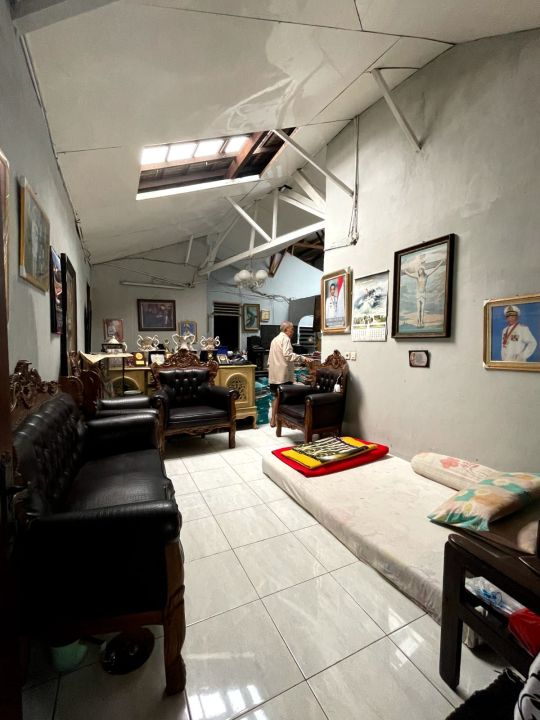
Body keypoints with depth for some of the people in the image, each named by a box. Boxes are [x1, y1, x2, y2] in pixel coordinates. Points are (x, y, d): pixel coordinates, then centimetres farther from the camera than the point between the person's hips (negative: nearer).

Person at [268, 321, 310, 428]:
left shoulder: (275, 339, 20)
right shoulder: (285, 338, -9)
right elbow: (288, 355, -24)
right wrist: (302, 358, -24)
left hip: (274, 373, 9)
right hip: (283, 373, -9)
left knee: (276, 396, 14)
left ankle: (273, 420, 17)